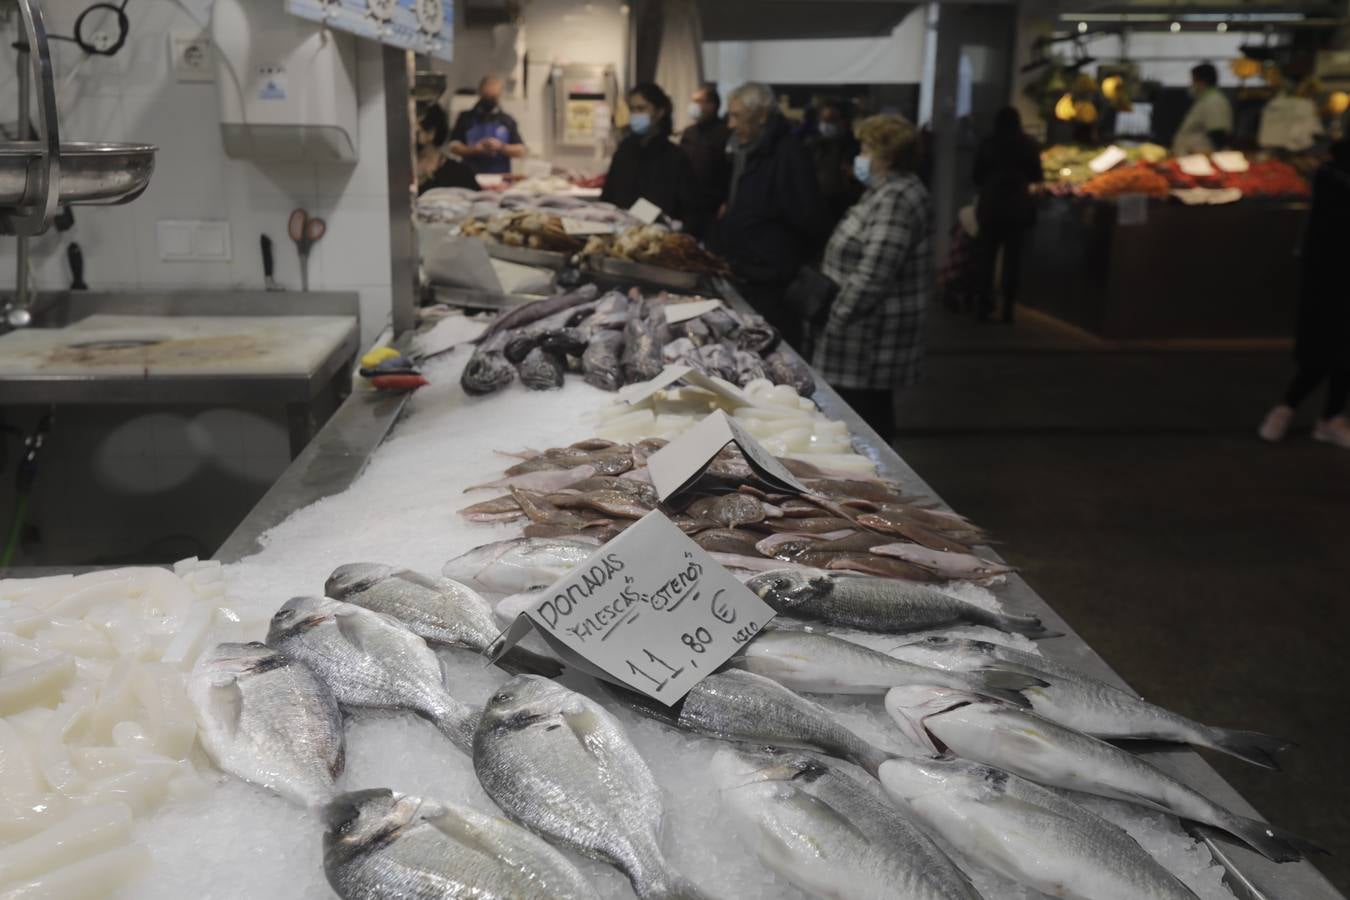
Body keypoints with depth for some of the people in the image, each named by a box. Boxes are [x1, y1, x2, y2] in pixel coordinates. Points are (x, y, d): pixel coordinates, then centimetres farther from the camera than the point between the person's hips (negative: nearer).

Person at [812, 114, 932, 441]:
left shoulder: (895, 200, -21)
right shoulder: (889, 191, 13)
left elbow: (873, 273, -27)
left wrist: (837, 315, -18)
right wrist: (839, 308, 18)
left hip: (871, 331, -11)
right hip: (873, 328, 11)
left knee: (861, 415, -5)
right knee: (872, 408, 17)